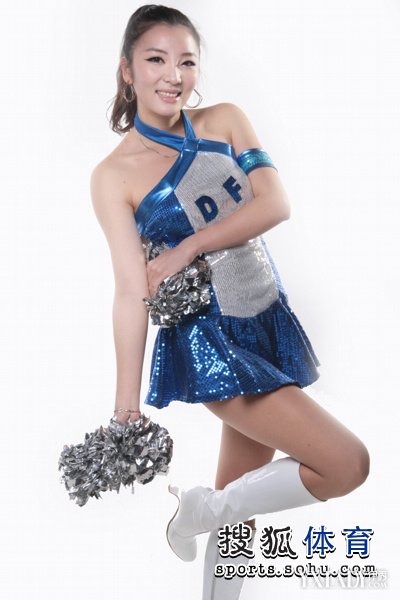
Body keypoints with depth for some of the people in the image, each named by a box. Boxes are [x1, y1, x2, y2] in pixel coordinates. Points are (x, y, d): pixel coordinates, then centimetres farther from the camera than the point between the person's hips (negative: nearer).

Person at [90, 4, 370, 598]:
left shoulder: (226, 120, 4)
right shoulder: (114, 175, -8)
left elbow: (276, 204, -7)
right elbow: (132, 291, -12)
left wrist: (187, 249, -13)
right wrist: (125, 409, -15)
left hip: (270, 323, 5)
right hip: (208, 343, -5)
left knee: (244, 496, 14)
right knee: (348, 464, -10)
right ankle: (204, 509, 8)